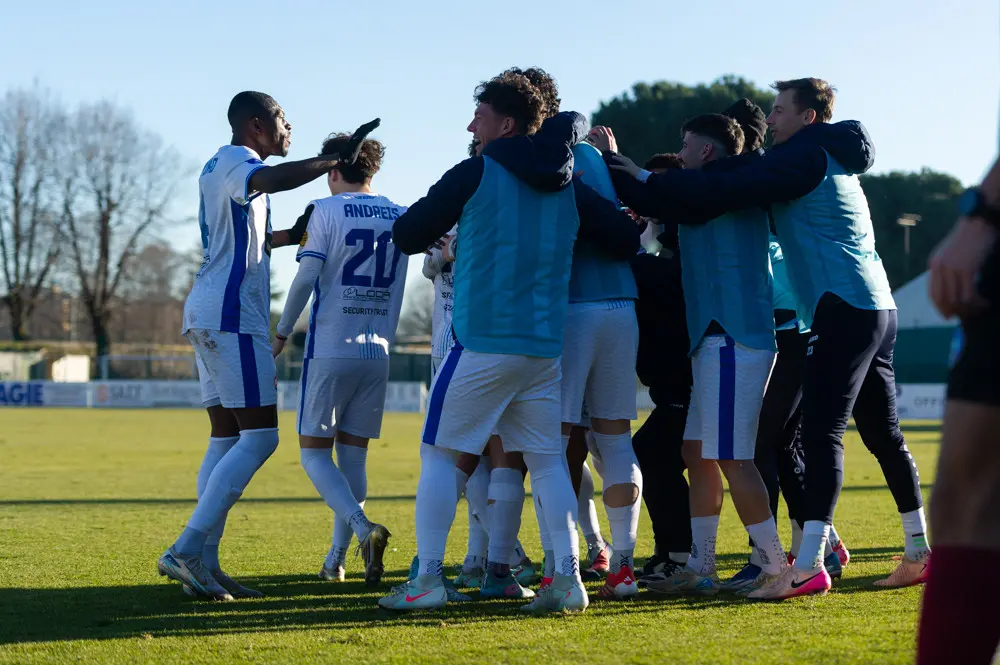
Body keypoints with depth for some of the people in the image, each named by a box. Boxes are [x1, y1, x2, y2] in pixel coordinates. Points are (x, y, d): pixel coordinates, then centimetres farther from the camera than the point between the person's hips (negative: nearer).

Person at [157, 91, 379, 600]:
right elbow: (272, 181, -33)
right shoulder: (238, 161, -8)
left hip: (207, 313, 11)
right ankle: (187, 550, -18)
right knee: (260, 437, -12)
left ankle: (204, 562, 4)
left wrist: (290, 236, 34)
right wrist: (337, 159, -31)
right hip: (232, 315, -11)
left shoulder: (218, 167, 24)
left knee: (226, 438, 8)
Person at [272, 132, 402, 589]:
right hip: (377, 353, 5)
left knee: (314, 453, 2)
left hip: (329, 350, -5)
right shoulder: (400, 216, 7)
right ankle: (335, 561, 12)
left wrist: (282, 333, 1)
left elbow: (305, 280, -10)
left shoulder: (326, 211, -6)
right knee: (354, 456, 12)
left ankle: (363, 529, -21)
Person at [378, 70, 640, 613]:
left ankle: (427, 579, -1)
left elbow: (406, 235, 3)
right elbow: (627, 238, 11)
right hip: (546, 345, 5)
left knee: (439, 453, 3)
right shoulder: (568, 186, 10)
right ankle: (567, 578, 2)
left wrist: (442, 234, 25)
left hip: (483, 340, -5)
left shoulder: (475, 174, -4)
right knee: (546, 460, 10)